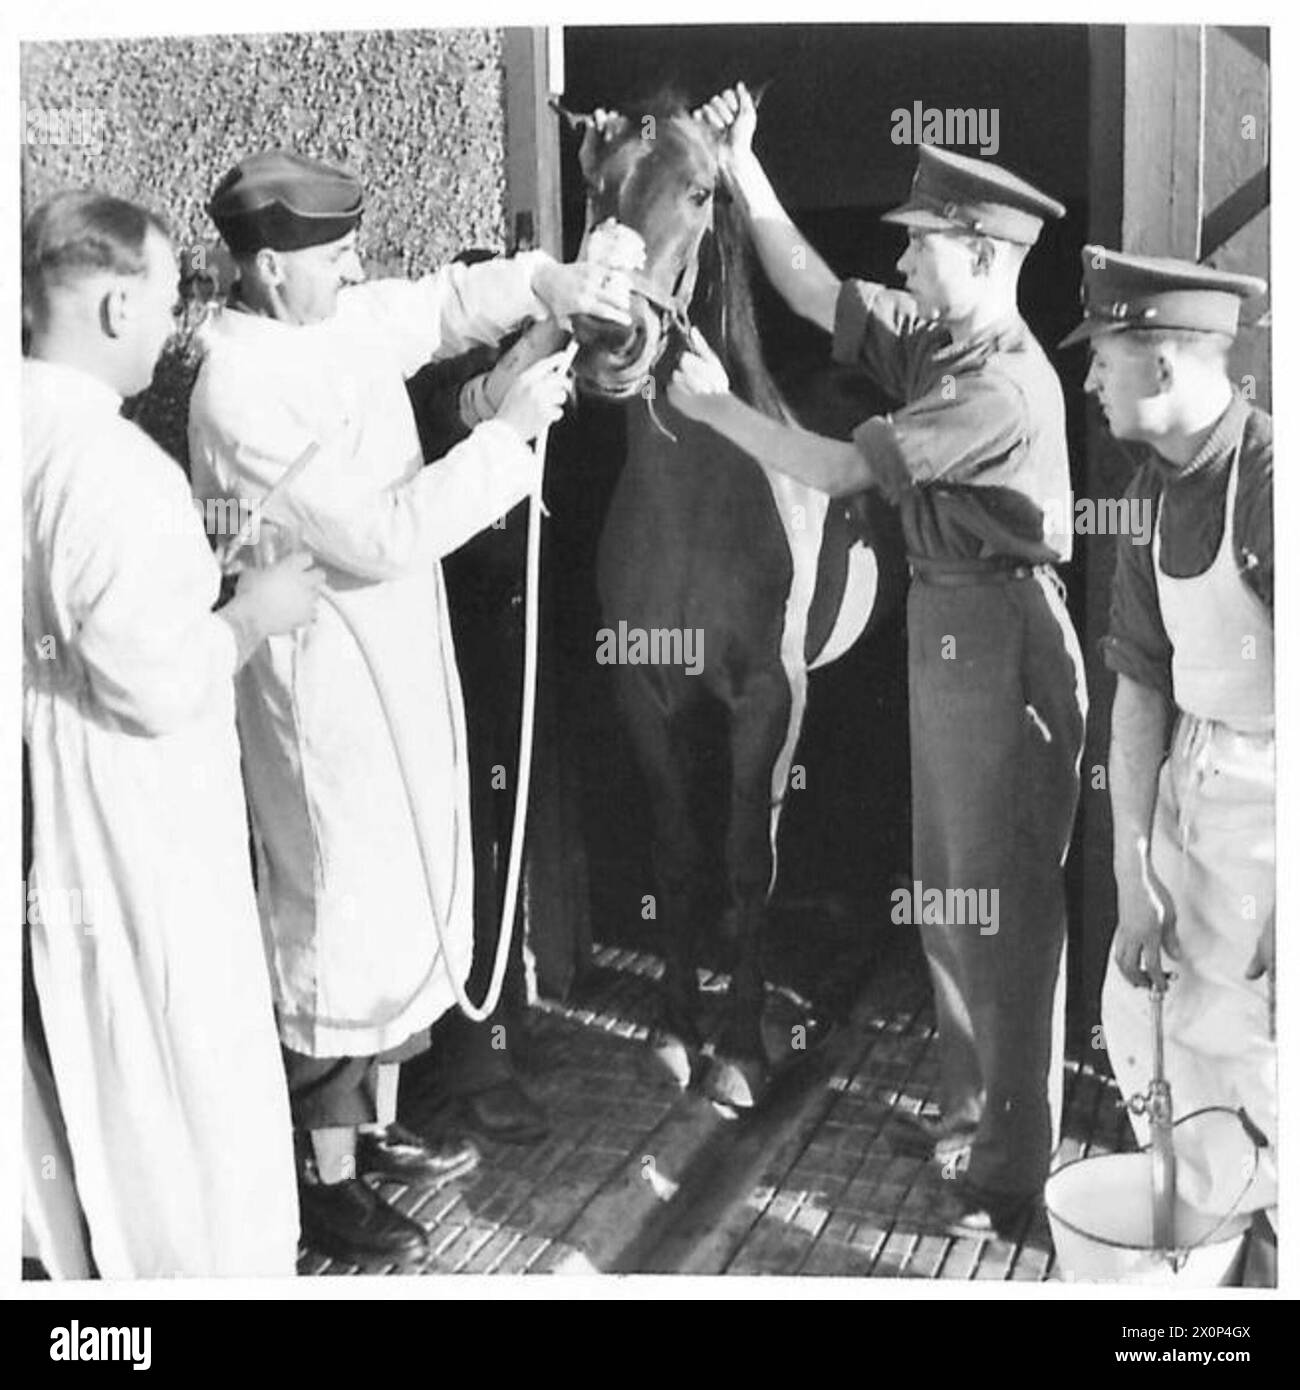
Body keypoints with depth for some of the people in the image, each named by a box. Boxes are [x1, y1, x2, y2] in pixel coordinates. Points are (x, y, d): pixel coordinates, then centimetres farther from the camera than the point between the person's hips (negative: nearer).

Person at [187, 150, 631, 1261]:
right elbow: (383, 535, -25)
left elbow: (446, 298, 15)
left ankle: (380, 1128, 38)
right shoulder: (245, 392, -24)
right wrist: (510, 431, -20)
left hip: (401, 667, 9)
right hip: (324, 691, -9)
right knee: (343, 926, 3)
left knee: (409, 906, 19)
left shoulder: (340, 323, 1)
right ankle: (330, 1181, 21)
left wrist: (554, 283, -6)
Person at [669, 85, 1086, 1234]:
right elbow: (813, 290, 9)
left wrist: (716, 406, -9)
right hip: (949, 623, 10)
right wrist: (742, 165, 4)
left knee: (1006, 901, -1)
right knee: (950, 886, 18)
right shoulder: (933, 339, 6)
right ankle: (972, 1109, 34)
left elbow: (838, 469, -20)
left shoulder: (1004, 384, -21)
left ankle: (1014, 1164, 12)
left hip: (1002, 637, -10)